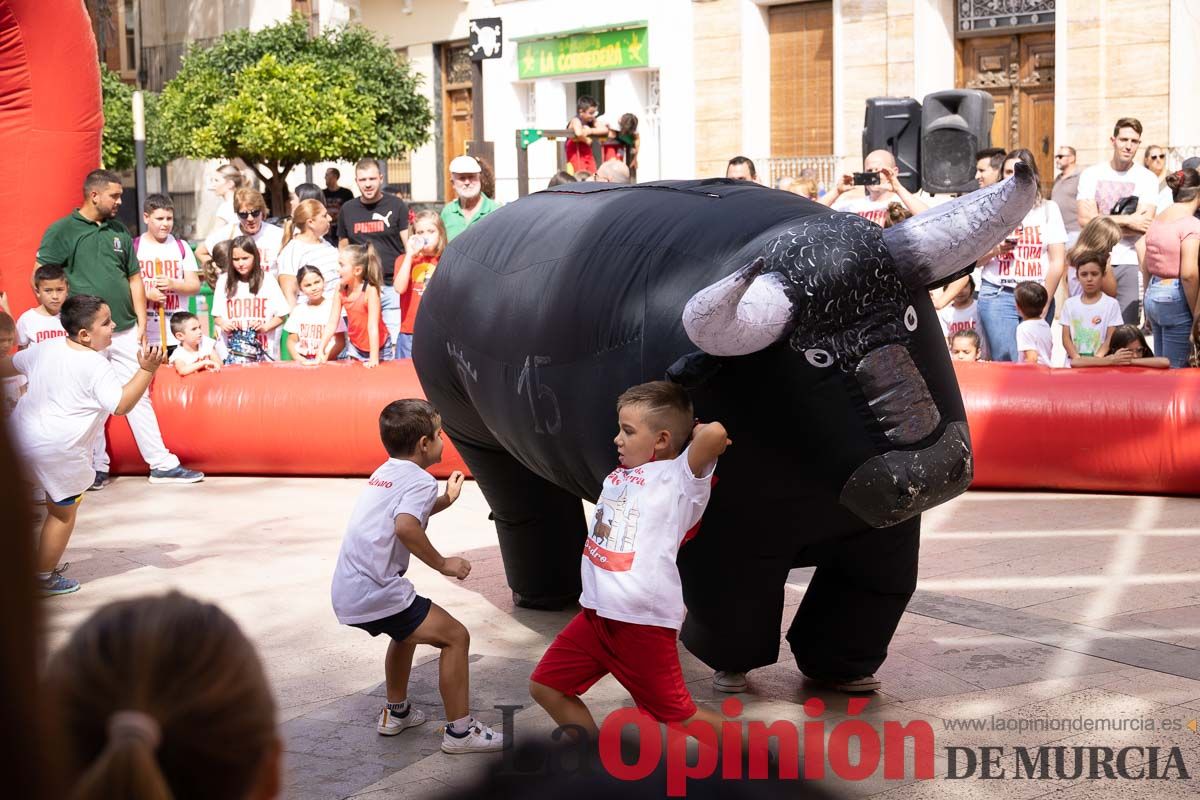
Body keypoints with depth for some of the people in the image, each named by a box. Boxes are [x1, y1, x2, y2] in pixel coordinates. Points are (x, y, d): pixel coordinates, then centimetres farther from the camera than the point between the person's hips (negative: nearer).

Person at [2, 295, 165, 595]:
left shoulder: (45, 349, 5)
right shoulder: (97, 367, -18)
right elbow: (121, 404, -21)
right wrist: (147, 370, -23)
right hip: (59, 452, -7)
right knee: (63, 513, 10)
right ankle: (44, 578, 18)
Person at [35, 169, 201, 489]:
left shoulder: (119, 232, 13)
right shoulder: (62, 231, -4)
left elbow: (134, 278, 16)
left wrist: (141, 322, 9)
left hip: (126, 331, 5)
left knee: (139, 396, 6)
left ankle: (162, 464, 8)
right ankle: (97, 467, 14)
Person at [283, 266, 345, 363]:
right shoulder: (298, 309, 11)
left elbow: (341, 342, 1)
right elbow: (292, 341, 13)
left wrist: (325, 357, -13)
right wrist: (299, 358, -6)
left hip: (327, 362, -2)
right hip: (303, 362, 2)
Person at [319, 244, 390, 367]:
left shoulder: (370, 290, -26)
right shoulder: (340, 289, -11)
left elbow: (373, 327, -27)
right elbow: (332, 324, -8)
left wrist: (374, 359, -29)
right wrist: (321, 350, -16)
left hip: (379, 347, -4)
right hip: (355, 346, 4)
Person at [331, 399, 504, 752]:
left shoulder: (384, 473, 19)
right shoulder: (420, 479, -9)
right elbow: (406, 527, -28)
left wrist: (444, 501, 40)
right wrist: (443, 564, -18)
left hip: (347, 593, 10)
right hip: (376, 594, -10)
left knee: (408, 628, 34)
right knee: (455, 636, -4)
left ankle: (396, 713, 43)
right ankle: (460, 731, -1)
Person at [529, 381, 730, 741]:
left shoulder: (679, 477, -11)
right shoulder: (622, 474, 13)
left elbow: (715, 434, -27)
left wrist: (698, 432, -7)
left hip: (642, 621, -9)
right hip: (597, 613, 9)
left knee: (678, 716, -2)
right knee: (546, 686, 14)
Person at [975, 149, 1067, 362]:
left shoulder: (1048, 209, 10)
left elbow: (1057, 262, 5)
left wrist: (1044, 305, -3)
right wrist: (996, 250, -11)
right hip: (997, 294, -1)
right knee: (1006, 360, -11)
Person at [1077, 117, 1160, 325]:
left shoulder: (1147, 179, 4)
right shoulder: (1091, 174, 7)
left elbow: (1144, 225, -8)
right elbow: (1085, 219, -6)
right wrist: (1127, 220, -8)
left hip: (1130, 263, -1)